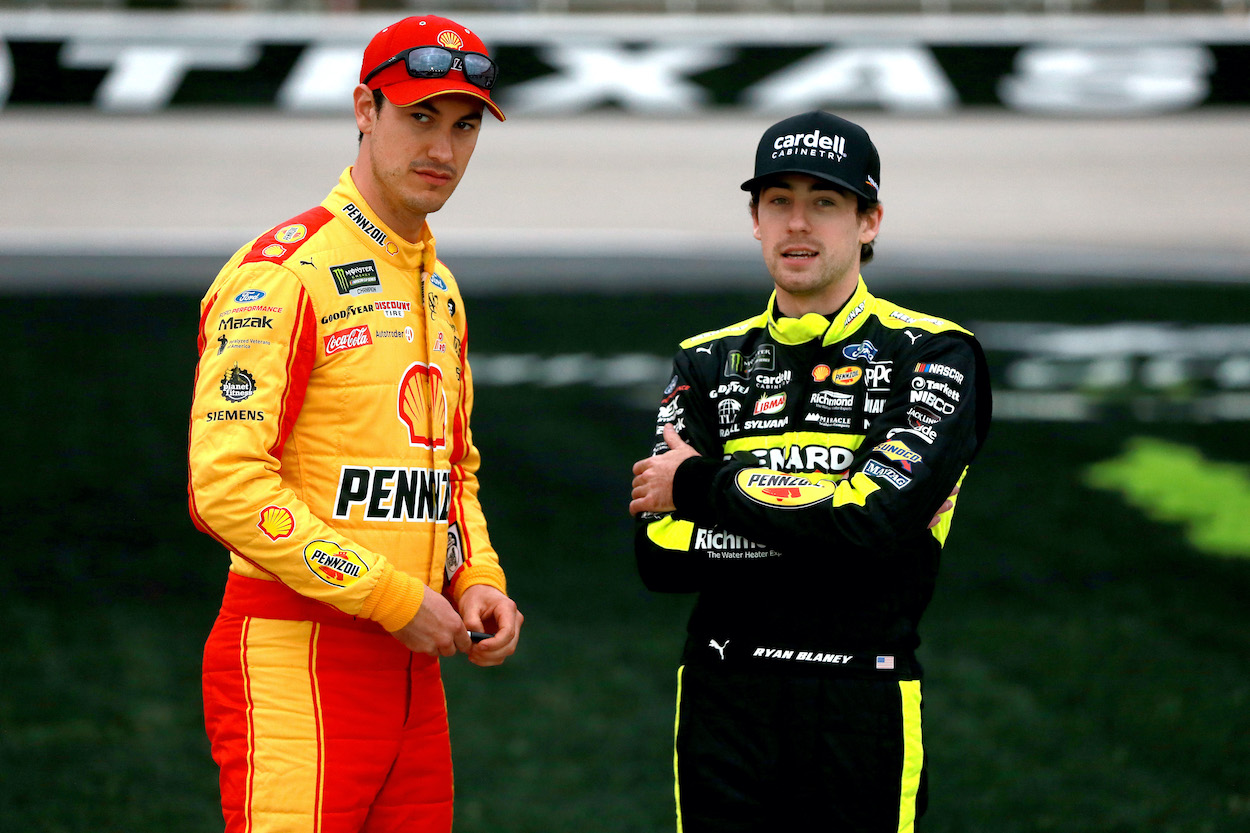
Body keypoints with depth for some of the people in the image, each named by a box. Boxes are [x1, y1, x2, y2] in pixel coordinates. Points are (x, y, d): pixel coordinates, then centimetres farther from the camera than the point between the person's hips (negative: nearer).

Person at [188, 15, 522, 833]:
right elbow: (227, 484, -18)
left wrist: (475, 580, 8)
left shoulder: (441, 289, 19)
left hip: (411, 661, 8)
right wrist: (390, 595, -16)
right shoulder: (283, 273, -10)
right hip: (292, 658, -8)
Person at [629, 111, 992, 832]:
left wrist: (704, 488, -7)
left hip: (862, 710, -3)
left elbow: (880, 520, -16)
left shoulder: (935, 356, 0)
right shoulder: (710, 362, 11)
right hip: (723, 701, 3)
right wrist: (824, 534, -11)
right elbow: (662, 556, -1)